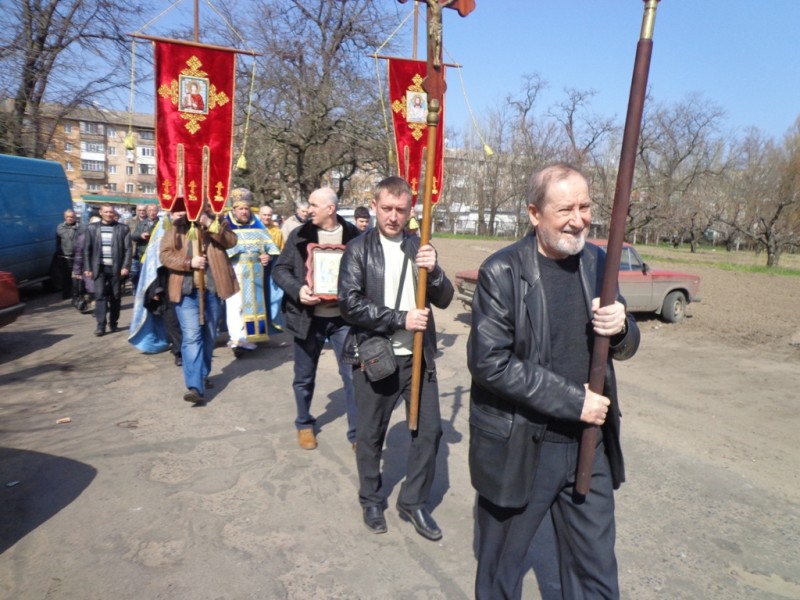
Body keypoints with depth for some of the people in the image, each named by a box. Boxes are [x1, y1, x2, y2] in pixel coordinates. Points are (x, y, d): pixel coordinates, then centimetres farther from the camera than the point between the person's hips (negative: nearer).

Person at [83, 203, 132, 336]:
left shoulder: (123, 228, 3)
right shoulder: (92, 228, 7)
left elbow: (128, 249, 0)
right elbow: (87, 249, 7)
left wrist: (125, 267, -9)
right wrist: (87, 268, 0)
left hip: (116, 268, 0)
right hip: (99, 268, 0)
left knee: (115, 297, 6)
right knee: (100, 295, -6)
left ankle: (113, 323, 18)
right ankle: (101, 325, -5)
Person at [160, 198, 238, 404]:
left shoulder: (215, 222, 6)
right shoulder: (175, 227, 6)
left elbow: (231, 241, -11)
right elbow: (165, 255, -3)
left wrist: (209, 224, -20)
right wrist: (189, 262, -17)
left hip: (212, 288, 2)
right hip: (186, 290, -1)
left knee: (209, 335, 14)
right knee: (191, 337, -9)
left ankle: (203, 375, 34)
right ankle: (195, 387, -12)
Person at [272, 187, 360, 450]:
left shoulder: (353, 235, -3)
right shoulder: (299, 235, -1)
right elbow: (279, 269, 0)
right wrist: (297, 289, -19)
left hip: (343, 318, -1)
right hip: (309, 317, 1)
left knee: (353, 376, 3)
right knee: (304, 377, 14)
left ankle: (356, 433, 18)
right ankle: (304, 425, 37)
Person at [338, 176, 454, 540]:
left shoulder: (420, 248, 6)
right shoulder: (358, 250, -3)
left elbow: (444, 300, 3)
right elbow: (350, 304, -13)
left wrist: (433, 271, -17)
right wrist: (401, 319, -19)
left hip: (418, 356, 3)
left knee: (429, 430, 5)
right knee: (370, 435, 11)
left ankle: (414, 503, 27)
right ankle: (371, 501, 34)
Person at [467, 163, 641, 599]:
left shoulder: (597, 263, 3)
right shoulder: (502, 272, -14)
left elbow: (624, 349, 10)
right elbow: (488, 362, -19)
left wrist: (620, 329, -14)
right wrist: (572, 401, -18)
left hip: (590, 445, 5)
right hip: (518, 448, -4)